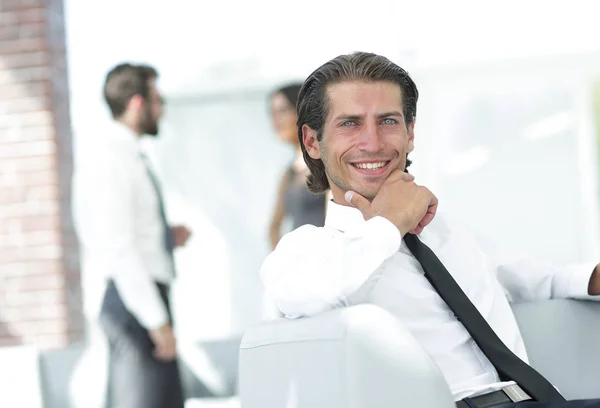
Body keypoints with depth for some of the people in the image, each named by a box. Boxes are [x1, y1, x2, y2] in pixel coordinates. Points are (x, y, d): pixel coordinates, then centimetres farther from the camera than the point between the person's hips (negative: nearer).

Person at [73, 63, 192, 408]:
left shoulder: (126, 154, 15)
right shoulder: (109, 158, -15)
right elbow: (119, 248, -21)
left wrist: (166, 238, 10)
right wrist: (157, 320, -21)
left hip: (142, 294, 10)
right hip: (136, 301, -10)